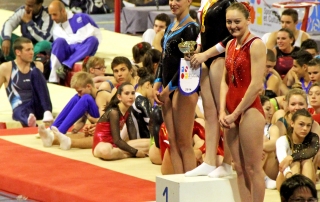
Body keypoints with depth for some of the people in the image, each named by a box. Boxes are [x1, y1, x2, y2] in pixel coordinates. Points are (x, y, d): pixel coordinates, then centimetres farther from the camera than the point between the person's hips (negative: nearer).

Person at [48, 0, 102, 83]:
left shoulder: (79, 18, -3)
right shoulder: (56, 28, 11)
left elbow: (83, 37, -11)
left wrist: (69, 39, -1)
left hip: (84, 51, -2)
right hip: (68, 52, 2)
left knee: (92, 39, -32)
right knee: (59, 42, -27)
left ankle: (65, 66, -43)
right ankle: (53, 79, -42)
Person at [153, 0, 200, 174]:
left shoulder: (191, 28, -9)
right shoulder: (170, 28, 16)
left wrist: (169, 88, -13)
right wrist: (157, 84, 6)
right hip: (168, 89, 8)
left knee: (184, 143, -8)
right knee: (173, 142, 7)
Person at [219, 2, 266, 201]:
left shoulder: (256, 45, -10)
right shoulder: (231, 45, 13)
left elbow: (256, 84, -15)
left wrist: (236, 113, -12)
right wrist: (223, 112, 2)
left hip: (249, 110, -8)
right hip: (231, 112, 8)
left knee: (253, 168, -4)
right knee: (240, 168, 9)